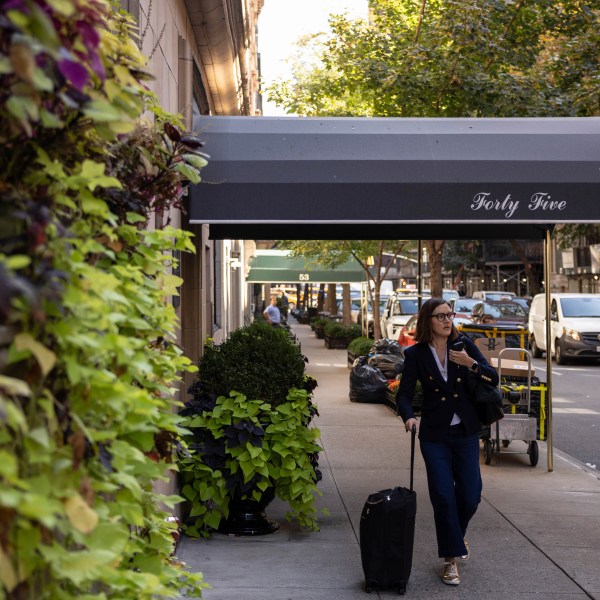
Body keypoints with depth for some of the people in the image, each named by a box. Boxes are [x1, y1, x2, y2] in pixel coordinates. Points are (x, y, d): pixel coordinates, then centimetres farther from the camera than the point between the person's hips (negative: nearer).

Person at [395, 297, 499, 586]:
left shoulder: (463, 345, -1)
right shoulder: (416, 354, -5)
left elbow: (493, 378, -1)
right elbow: (404, 393, -6)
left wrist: (471, 363, -19)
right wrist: (409, 416, -26)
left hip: (466, 432, 2)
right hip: (434, 435, -2)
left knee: (470, 495, 5)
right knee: (443, 495, -4)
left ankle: (456, 533, 37)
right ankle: (451, 559, 10)